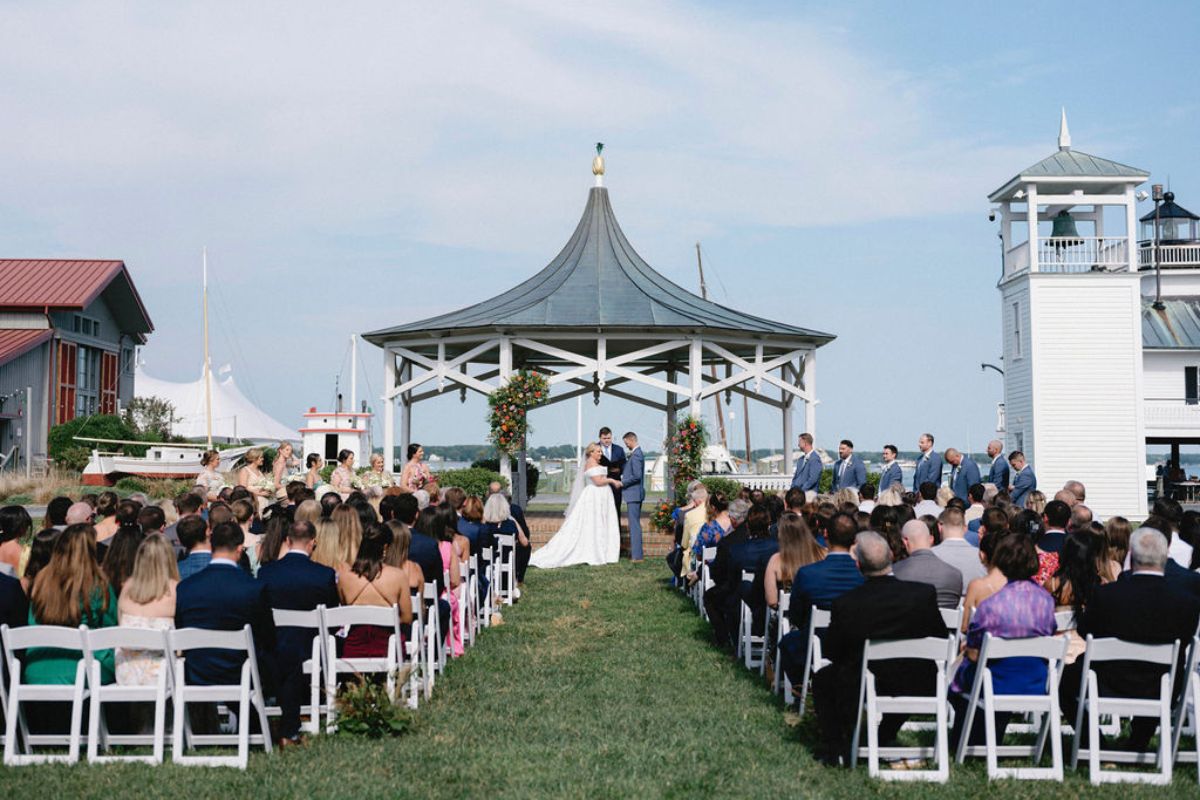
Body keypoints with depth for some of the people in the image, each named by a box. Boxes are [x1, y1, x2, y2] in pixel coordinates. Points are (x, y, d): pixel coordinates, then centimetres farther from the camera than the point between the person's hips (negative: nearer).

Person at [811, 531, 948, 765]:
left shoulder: (845, 603, -20)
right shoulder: (924, 593, -16)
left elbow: (830, 653, -6)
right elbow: (940, 638, -1)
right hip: (917, 688, 2)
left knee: (822, 677, 27)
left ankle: (835, 748, 23)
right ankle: (885, 739, 41)